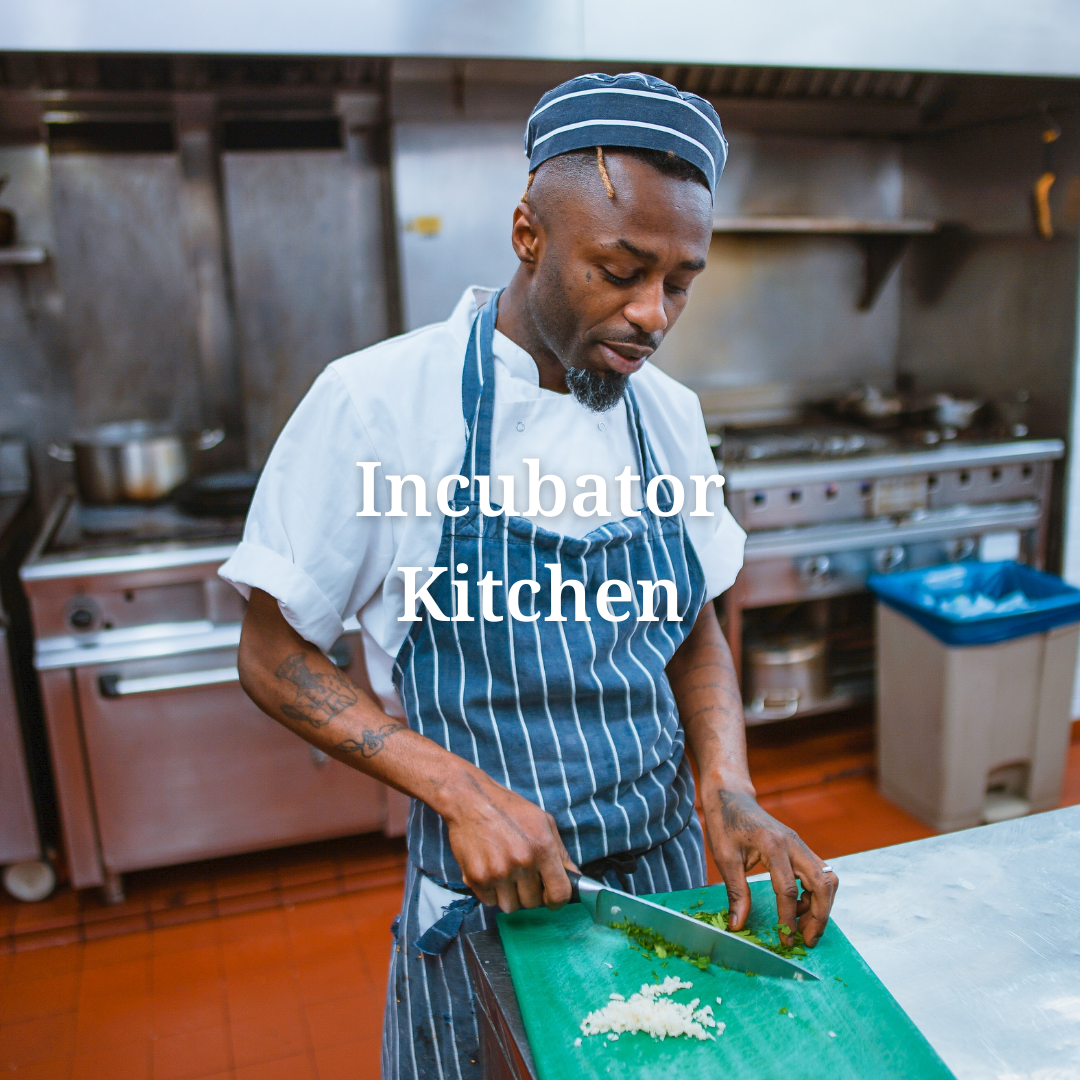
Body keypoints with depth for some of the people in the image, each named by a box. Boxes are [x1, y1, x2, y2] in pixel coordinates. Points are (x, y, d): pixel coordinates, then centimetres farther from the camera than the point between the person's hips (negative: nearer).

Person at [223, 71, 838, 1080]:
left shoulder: (667, 411, -2)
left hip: (667, 878, 5)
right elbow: (273, 657, -12)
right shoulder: (374, 404, -18)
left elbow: (695, 628, 7)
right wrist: (462, 788, -23)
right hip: (488, 904, -4)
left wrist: (727, 789, -10)